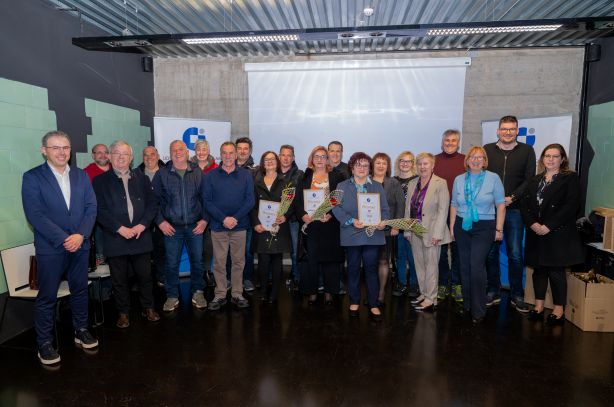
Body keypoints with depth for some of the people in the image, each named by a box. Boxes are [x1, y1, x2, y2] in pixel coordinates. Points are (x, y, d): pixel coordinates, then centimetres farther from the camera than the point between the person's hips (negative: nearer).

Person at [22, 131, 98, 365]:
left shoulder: (81, 176, 7)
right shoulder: (32, 177, -5)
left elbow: (91, 207, 2)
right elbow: (35, 215, -13)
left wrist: (80, 235, -13)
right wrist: (64, 239, -18)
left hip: (80, 244, 4)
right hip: (50, 248, -3)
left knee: (80, 291, 14)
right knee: (47, 297, 6)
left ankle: (81, 331, 31)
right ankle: (44, 343, 20)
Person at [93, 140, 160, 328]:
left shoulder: (142, 178, 9)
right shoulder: (100, 181, 1)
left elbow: (152, 204, 5)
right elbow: (100, 210, -6)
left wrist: (142, 225, -9)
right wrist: (120, 228, -15)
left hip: (141, 236, 2)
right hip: (115, 239, -2)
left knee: (145, 275, 10)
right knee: (119, 279, 9)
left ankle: (148, 308, 27)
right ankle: (123, 312, 25)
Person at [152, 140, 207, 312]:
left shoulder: (198, 173, 5)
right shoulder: (161, 174, 2)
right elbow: (155, 200, 2)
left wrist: (204, 219, -2)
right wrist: (160, 221, -5)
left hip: (195, 226, 1)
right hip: (171, 227, -1)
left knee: (197, 261, 9)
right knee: (171, 263, 6)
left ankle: (197, 292, 26)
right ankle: (172, 296, 22)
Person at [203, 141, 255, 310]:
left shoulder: (245, 175, 3)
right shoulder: (210, 176, 2)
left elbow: (250, 200, -2)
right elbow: (207, 201, -3)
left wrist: (235, 218, -13)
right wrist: (223, 219, -14)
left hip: (239, 226, 1)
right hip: (218, 226, 0)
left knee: (238, 262, 8)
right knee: (219, 263, 6)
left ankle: (237, 294, 20)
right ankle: (220, 295, 18)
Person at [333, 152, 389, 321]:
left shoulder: (378, 187, 12)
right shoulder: (342, 186, 8)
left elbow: (385, 209, 7)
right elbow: (337, 208, -2)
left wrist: (383, 221, -14)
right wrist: (352, 221, -15)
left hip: (373, 235, 0)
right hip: (352, 235, 0)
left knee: (371, 269, 3)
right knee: (353, 269, 9)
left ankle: (373, 305, 12)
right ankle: (354, 302, 23)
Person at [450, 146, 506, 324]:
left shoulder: (493, 178, -2)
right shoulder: (459, 179, 7)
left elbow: (501, 205, -2)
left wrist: (499, 229, -5)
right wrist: (452, 227, 8)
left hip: (484, 227, -4)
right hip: (462, 227, 4)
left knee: (476, 266, -10)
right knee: (464, 266, 9)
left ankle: (478, 310, 2)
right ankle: (467, 303, 24)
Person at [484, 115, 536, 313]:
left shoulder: (527, 151, 5)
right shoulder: (487, 150, 6)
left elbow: (529, 180, 1)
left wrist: (512, 197, -12)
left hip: (514, 210, -1)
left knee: (515, 254, 3)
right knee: (491, 252, 7)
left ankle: (517, 296, 16)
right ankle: (493, 292, 19)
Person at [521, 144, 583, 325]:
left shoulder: (570, 179, -1)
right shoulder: (535, 180, 14)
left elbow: (571, 206, -12)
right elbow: (524, 204, 6)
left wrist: (548, 226, -16)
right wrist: (532, 223, -11)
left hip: (558, 234, -5)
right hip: (536, 233, 5)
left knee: (556, 271, 0)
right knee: (538, 269, 10)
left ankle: (559, 309, 13)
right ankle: (539, 306, 20)